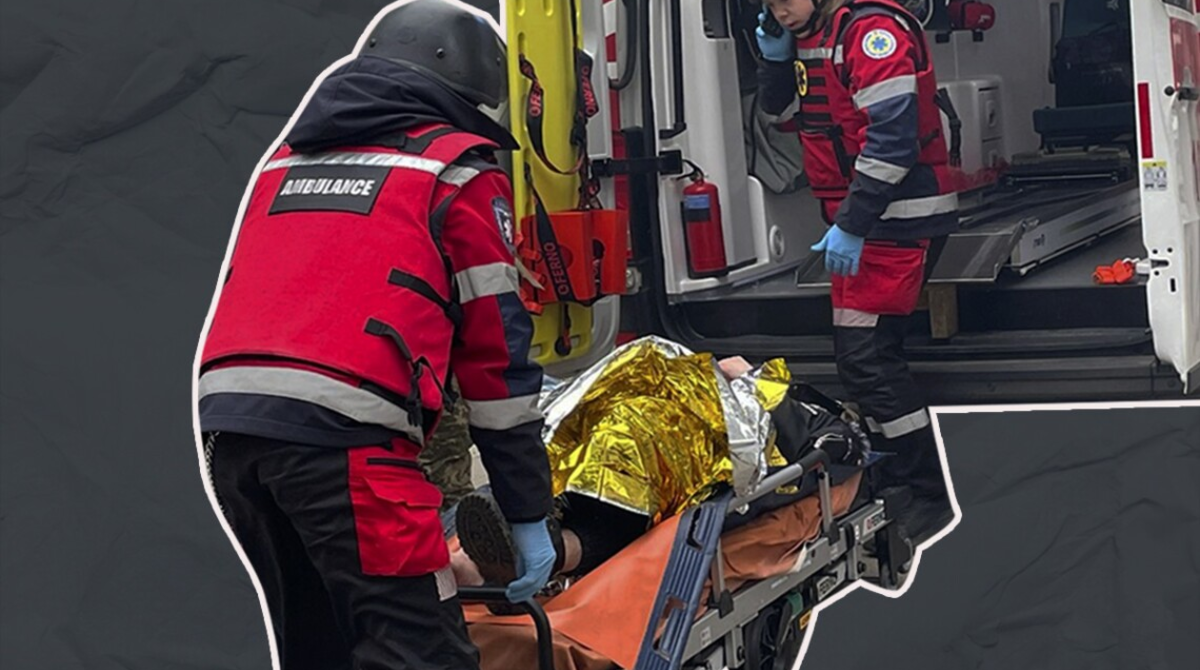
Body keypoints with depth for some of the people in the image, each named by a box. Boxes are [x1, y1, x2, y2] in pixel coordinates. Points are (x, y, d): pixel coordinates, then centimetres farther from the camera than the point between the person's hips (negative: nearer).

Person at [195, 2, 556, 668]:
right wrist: (528, 514, 11)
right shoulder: (459, 168, 10)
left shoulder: (286, 160, 29)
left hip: (224, 416, 7)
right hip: (342, 432, -7)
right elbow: (496, 349, 7)